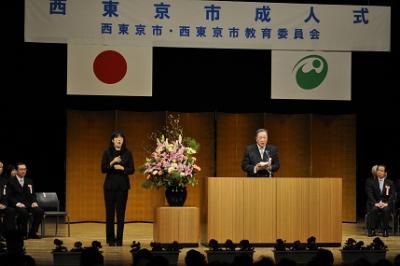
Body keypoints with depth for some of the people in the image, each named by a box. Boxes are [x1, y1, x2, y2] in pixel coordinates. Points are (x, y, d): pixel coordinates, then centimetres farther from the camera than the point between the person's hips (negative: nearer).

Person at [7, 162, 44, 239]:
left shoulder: (29, 181, 20)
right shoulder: (11, 181, 4)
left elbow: (32, 194, 18)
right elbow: (9, 196, -3)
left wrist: (34, 202, -4)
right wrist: (17, 203, -18)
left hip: (28, 204, 5)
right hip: (16, 205, -5)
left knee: (39, 211, -24)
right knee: (24, 212, -37)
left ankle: (32, 232, -12)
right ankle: (22, 233, -19)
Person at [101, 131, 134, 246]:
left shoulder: (127, 153, 3)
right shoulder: (107, 153, 1)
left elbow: (132, 170, 2)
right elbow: (103, 169, -3)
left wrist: (122, 168, -15)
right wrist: (112, 163, -18)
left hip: (123, 185, 1)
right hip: (110, 185, -1)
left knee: (121, 213, 0)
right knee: (110, 212, -1)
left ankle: (119, 239, 6)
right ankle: (110, 239, 6)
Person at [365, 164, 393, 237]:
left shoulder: (390, 182, 11)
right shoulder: (370, 181, 7)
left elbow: (392, 195, 2)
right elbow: (369, 194, -3)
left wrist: (386, 203, -17)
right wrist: (375, 203, -19)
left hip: (385, 204, 1)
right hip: (374, 204, -1)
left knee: (386, 209, -34)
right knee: (374, 209, -35)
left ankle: (385, 230, -23)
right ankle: (372, 230, -24)